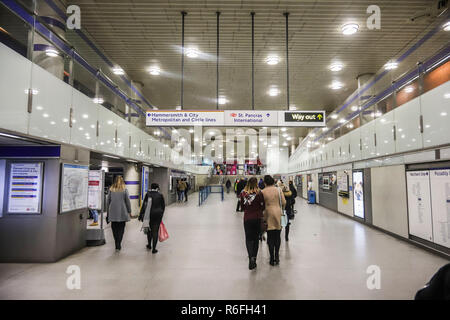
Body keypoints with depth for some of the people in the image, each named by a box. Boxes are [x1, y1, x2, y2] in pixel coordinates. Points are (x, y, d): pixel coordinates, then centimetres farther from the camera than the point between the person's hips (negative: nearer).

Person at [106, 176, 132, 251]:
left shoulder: (111, 189, 4)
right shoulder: (124, 189, -3)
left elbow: (107, 201, 7)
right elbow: (128, 201, -3)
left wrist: (108, 211, 16)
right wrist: (129, 211, 6)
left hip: (113, 212, 2)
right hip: (122, 212, -2)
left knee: (114, 229, 10)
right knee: (121, 228, 5)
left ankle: (117, 244, 13)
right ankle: (118, 245, 0)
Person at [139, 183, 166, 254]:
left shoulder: (148, 194, -3)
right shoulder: (160, 195, -1)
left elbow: (144, 205, -4)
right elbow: (163, 206, 4)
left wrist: (141, 215, 1)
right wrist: (161, 214, 16)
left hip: (149, 214, 1)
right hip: (158, 214, -1)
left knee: (149, 229, 20)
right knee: (155, 230, 2)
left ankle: (149, 245, 35)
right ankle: (154, 248, 3)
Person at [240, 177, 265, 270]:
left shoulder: (243, 193, -5)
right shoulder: (259, 193, -12)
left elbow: (242, 206, 5)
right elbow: (263, 207, -4)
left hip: (247, 218, 1)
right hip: (257, 218, 0)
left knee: (248, 238, 8)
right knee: (256, 238, 14)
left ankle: (251, 257, -13)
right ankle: (254, 258, 20)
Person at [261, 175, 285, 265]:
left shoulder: (263, 192, -7)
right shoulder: (278, 190, -2)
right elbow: (284, 202, -1)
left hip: (268, 214, -2)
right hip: (277, 213, 2)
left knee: (270, 237, 6)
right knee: (277, 236, 14)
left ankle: (272, 258, 12)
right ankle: (277, 256, 17)